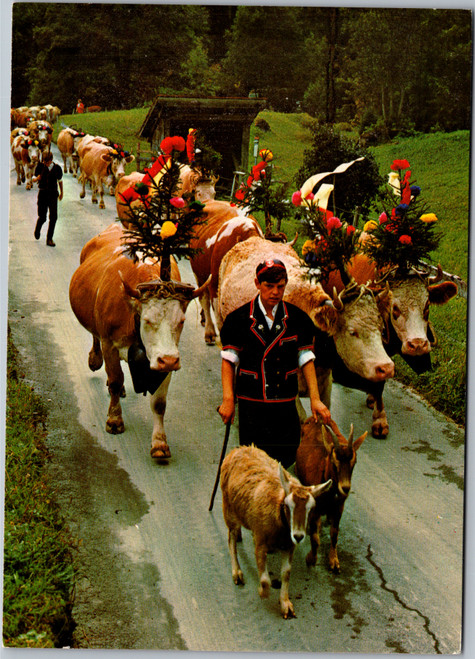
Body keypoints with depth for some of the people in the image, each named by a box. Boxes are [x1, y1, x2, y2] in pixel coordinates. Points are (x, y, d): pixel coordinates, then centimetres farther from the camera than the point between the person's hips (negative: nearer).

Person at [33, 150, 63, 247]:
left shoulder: (57, 168, 0)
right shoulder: (40, 166, -3)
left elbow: (60, 180, 16)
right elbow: (33, 179, 2)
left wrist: (61, 192, 24)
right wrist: (37, 178, -22)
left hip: (53, 194, 1)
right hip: (43, 193, 0)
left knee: (53, 217, -11)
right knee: (42, 217, 3)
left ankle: (49, 239, -2)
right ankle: (37, 229, 39)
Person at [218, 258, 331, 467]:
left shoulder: (297, 319, 5)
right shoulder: (239, 319, -1)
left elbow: (306, 359, 8)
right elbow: (228, 359, 1)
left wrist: (315, 399, 2)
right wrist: (228, 399, -7)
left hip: (286, 405, 2)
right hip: (251, 404, -2)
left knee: (286, 459, 2)